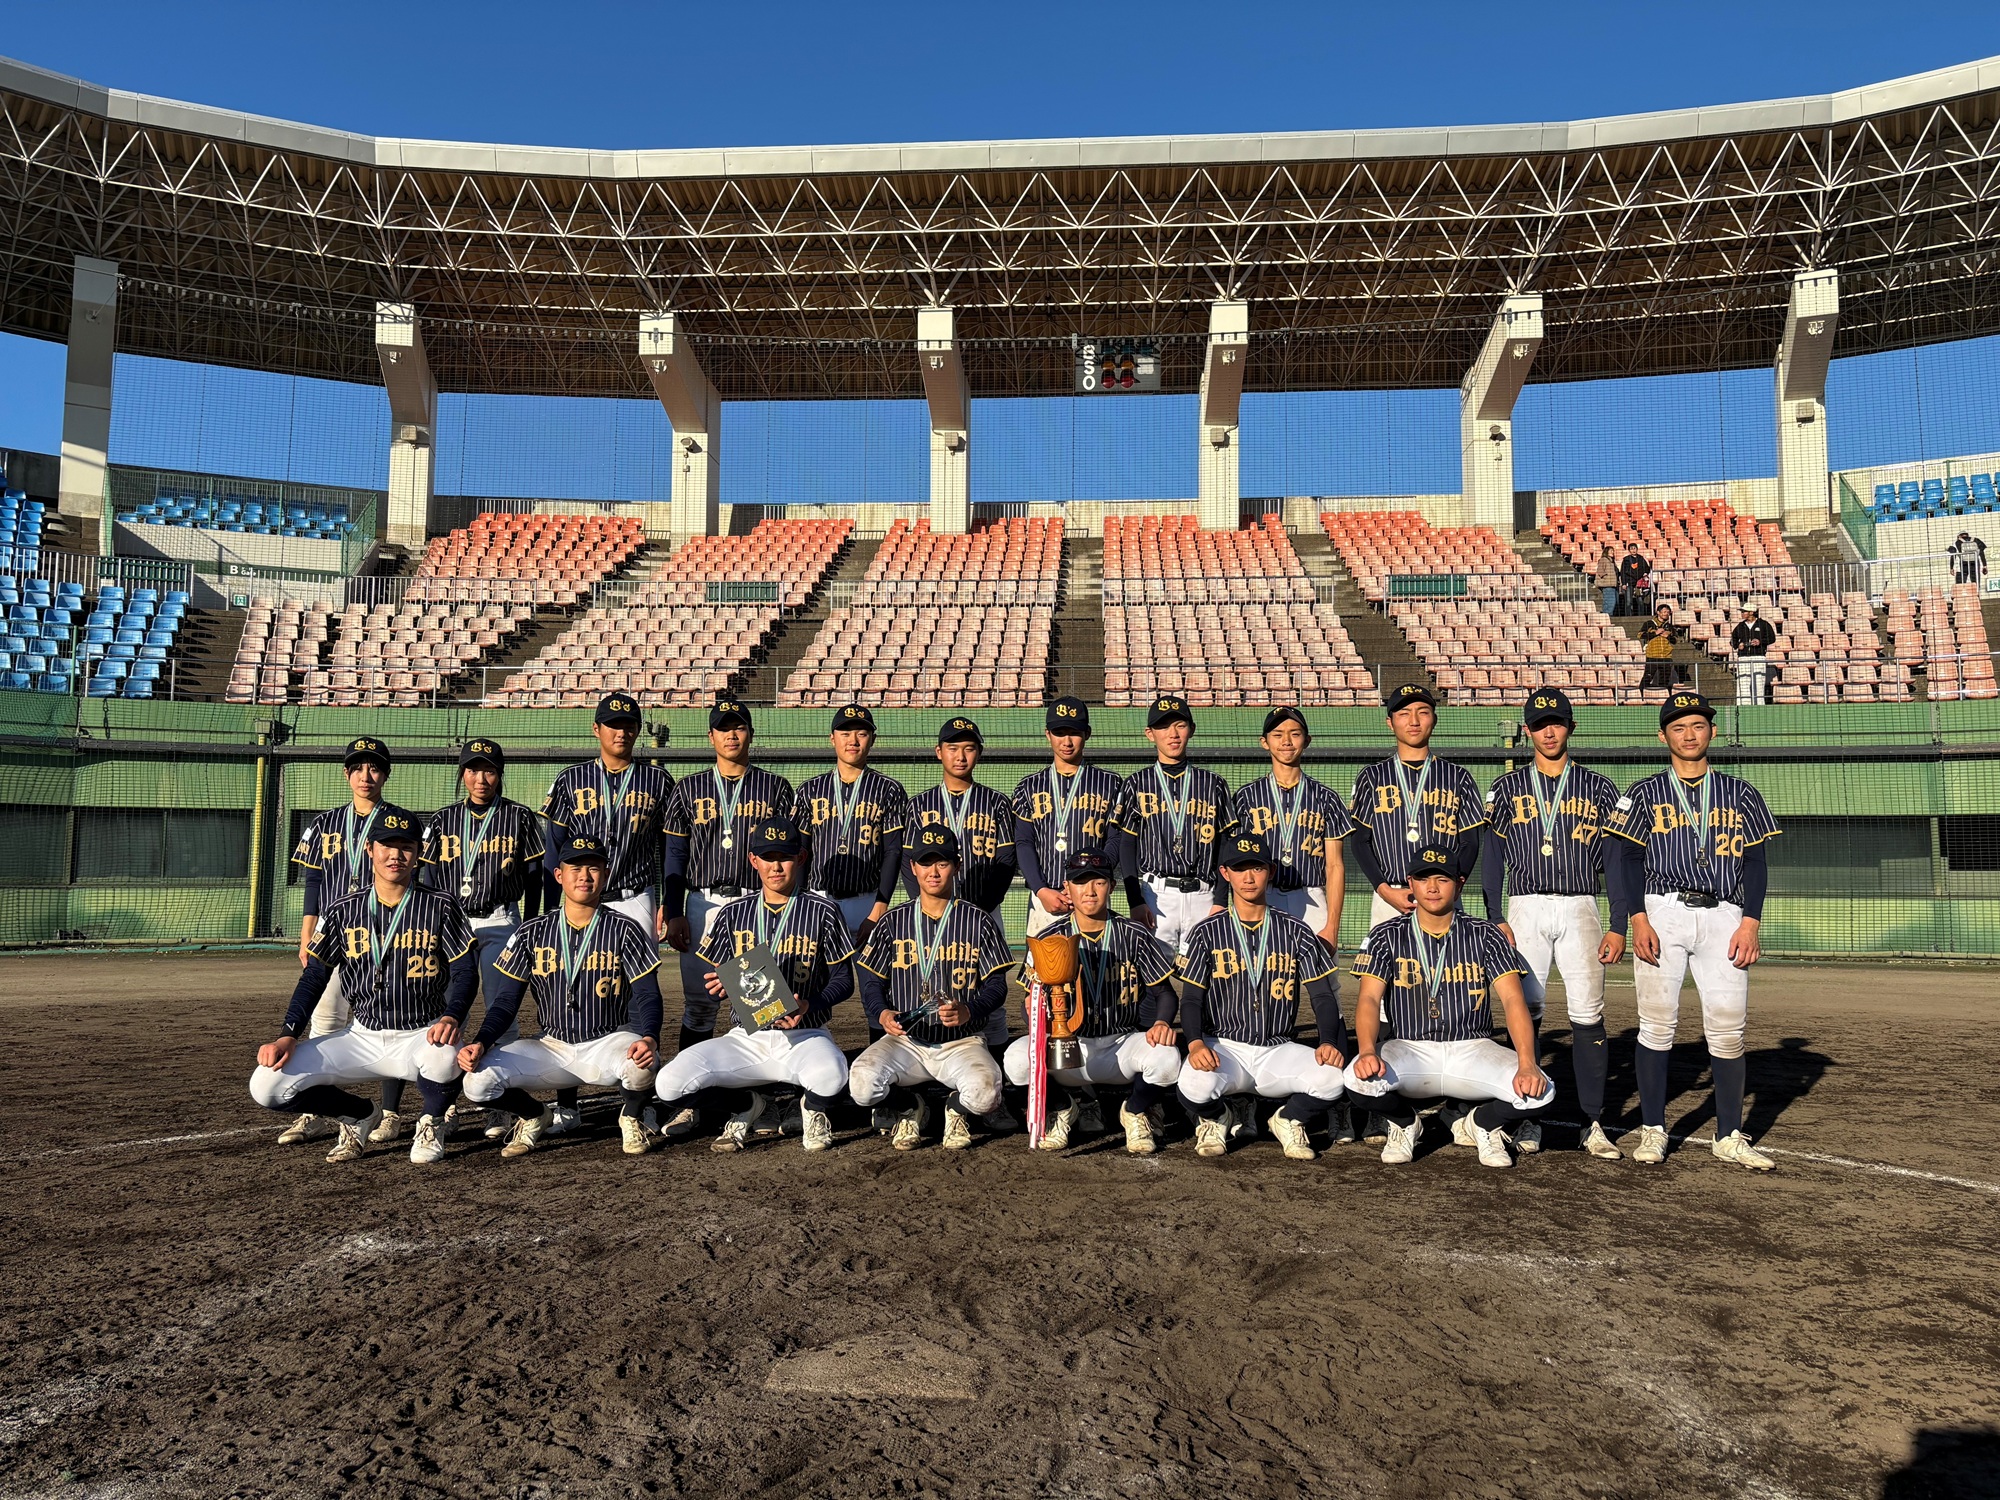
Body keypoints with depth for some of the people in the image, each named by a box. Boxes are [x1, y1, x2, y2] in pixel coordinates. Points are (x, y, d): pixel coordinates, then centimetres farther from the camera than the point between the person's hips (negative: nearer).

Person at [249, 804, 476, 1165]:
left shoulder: (439, 908, -4)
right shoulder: (343, 910, 2)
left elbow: (465, 971, -8)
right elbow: (314, 977, 4)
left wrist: (451, 1017, -27)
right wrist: (288, 1036, -9)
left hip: (419, 1037, -3)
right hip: (361, 1038, 3)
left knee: (443, 1058, -39)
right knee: (266, 1086, -13)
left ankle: (430, 1124, -2)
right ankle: (353, 1115, 15)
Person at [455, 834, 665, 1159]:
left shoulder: (625, 931, -4)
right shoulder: (532, 933, 2)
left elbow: (647, 995, -10)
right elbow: (507, 999, 4)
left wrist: (648, 1037, -32)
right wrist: (481, 1042, -15)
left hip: (609, 1044, -2)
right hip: (552, 1048, 2)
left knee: (642, 1063, -36)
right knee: (477, 1080, -19)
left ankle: (631, 1118, 2)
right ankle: (535, 1117, 14)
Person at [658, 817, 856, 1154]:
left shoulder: (823, 912, 0)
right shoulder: (733, 914, 8)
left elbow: (844, 980, 0)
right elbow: (709, 981, 11)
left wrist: (809, 1006, -19)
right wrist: (718, 987, -15)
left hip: (804, 1036, -3)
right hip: (746, 1037, 3)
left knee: (829, 1075, -38)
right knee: (670, 1084, -20)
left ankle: (814, 1110, 3)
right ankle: (748, 1106, 11)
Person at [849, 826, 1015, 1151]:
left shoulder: (979, 922, 4)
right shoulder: (893, 921, 9)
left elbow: (997, 985, 2)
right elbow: (871, 981, 9)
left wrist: (968, 1011, -19)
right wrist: (882, 1014, -14)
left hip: (962, 1042, -1)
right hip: (904, 1041, 1)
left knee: (985, 1093, -32)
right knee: (861, 1083, -28)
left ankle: (957, 1109, 8)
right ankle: (908, 1109, 8)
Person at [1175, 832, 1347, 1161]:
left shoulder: (1296, 933, 8)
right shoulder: (1207, 932, 4)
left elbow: (1323, 995, 5)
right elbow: (1191, 999, -1)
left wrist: (1328, 1042, -15)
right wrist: (1195, 1042, -21)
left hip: (1278, 1049, 1)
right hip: (1223, 1046, -1)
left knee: (1330, 1076, -28)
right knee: (1195, 1083, -35)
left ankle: (1289, 1120, 7)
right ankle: (1214, 1119, 6)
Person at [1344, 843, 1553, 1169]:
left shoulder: (1485, 936, 3)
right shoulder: (1388, 936, 1)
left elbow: (1513, 999, -8)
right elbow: (1369, 998, -10)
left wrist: (1527, 1065, -25)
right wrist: (1367, 1051, -32)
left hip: (1472, 1049, 1)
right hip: (1410, 1050, -1)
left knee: (1539, 1091, -26)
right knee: (1359, 1078, -32)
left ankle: (1479, 1124, 10)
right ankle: (1405, 1123, 6)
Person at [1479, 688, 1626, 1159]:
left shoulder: (1599, 788, 9)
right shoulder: (1507, 788, 10)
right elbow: (1492, 858, 8)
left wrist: (1619, 927, 0)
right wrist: (1495, 919, -3)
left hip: (1580, 910, 0)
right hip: (1525, 909, 0)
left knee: (1588, 1014, -6)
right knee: (1525, 1013, 0)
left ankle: (1593, 1124, 1)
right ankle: (1528, 1118, 8)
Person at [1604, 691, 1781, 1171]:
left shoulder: (1739, 793, 15)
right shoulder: (1644, 794, 9)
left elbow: (1756, 862, 11)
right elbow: (1622, 859, 2)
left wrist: (1750, 923, -1)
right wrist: (1638, 920, -10)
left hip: (1724, 917, 2)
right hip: (1662, 912, -1)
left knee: (1728, 1027, -1)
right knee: (1657, 1024, -3)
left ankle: (1729, 1136, 9)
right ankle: (1652, 1130, 7)